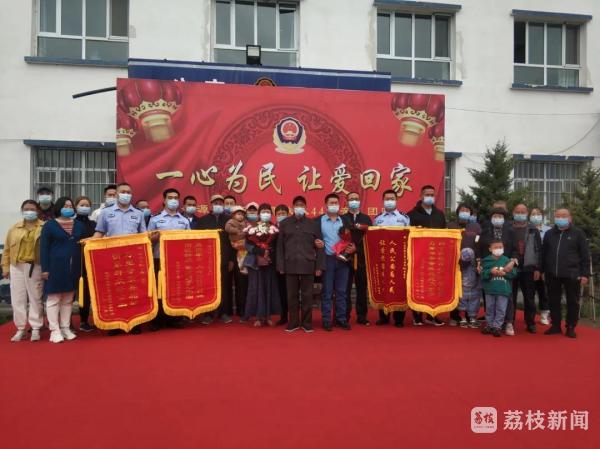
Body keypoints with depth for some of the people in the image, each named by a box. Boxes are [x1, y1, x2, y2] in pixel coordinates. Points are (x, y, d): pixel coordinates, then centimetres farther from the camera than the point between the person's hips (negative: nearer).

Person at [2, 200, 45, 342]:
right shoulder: (14, 228, 10)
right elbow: (7, 249, 11)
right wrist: (5, 267, 6)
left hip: (35, 267, -3)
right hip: (17, 267, 3)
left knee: (35, 298, 3)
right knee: (18, 298, 5)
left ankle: (36, 329, 10)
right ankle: (21, 329, 15)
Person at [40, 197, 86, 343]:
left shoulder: (79, 225, 11)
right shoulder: (49, 225, 0)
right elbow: (44, 248, -3)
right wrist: (45, 268, -10)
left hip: (74, 267, 4)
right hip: (55, 267, -4)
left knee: (68, 299, 9)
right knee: (53, 298, 0)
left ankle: (66, 328, 16)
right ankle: (54, 330, 4)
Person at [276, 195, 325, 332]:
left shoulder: (314, 224, 7)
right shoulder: (284, 223, 9)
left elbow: (319, 246, 4)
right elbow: (280, 246, 7)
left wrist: (319, 266, -2)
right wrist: (281, 266, 0)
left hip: (308, 265, -1)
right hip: (290, 265, 1)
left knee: (307, 295, 3)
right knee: (292, 295, 5)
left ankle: (307, 323, 14)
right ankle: (293, 322, 16)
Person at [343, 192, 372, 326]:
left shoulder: (366, 219, 13)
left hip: (362, 258, 2)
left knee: (362, 288, 7)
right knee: (345, 289, 0)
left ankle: (362, 316, 16)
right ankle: (345, 317, 8)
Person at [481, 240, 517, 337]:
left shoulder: (507, 260, 0)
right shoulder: (486, 260, -2)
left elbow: (514, 274, -2)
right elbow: (483, 275, -7)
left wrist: (506, 272, -19)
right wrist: (491, 272, -23)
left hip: (503, 290, 0)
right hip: (490, 289, 0)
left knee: (501, 310, 3)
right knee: (489, 308, 12)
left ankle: (496, 326, 12)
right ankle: (489, 325, 24)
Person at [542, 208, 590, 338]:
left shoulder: (578, 233, 2)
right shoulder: (549, 234, 11)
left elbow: (585, 255, 0)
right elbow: (543, 254, 15)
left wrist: (585, 274, -6)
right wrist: (541, 270, 9)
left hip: (572, 274, -3)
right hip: (552, 274, 3)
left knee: (572, 302, 5)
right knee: (554, 301, 9)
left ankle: (571, 327, 16)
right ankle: (556, 325, 20)